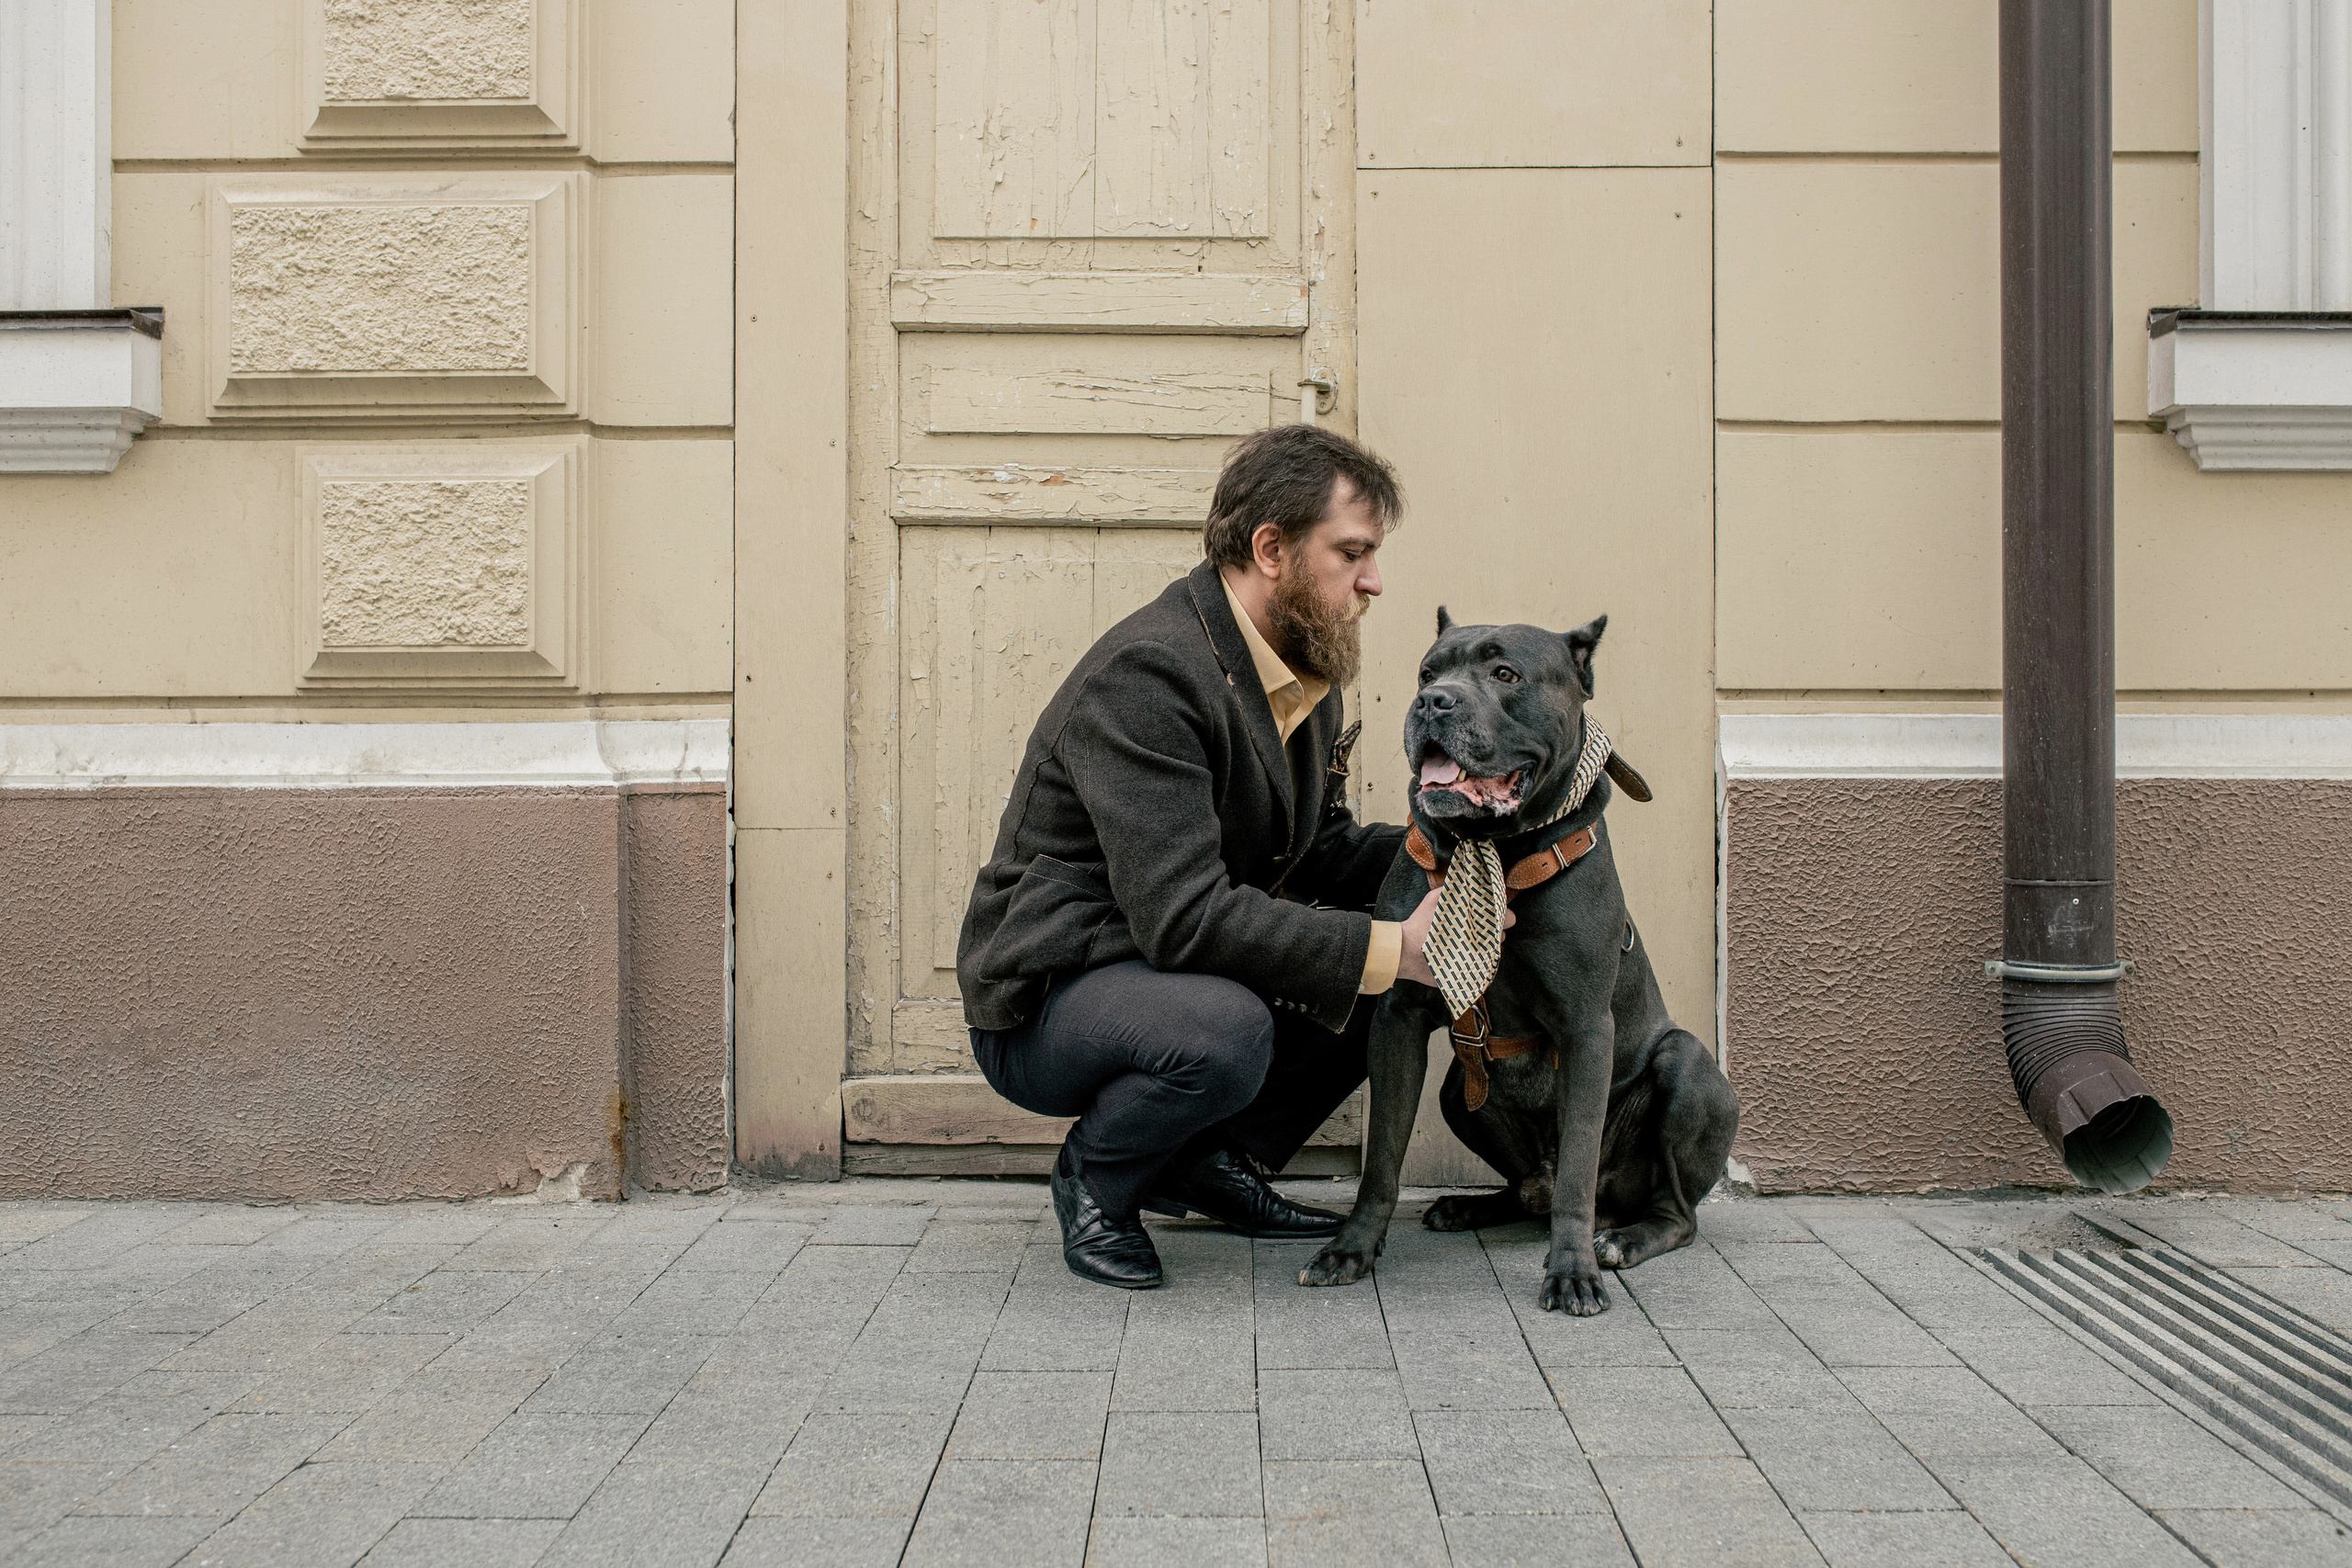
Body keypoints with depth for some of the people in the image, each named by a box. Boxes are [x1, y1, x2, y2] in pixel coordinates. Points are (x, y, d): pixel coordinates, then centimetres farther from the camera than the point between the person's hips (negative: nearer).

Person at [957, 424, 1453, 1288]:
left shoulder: (1305, 676, 5)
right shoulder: (1146, 675, -25)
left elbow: (1320, 852, 13)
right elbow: (1184, 916, -32)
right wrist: (1395, 948, -31)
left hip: (1182, 976, 9)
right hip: (1045, 1002, -9)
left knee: (1405, 978, -3)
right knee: (1223, 1031, -37)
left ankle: (1217, 1159, 10)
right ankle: (1095, 1177, -4)